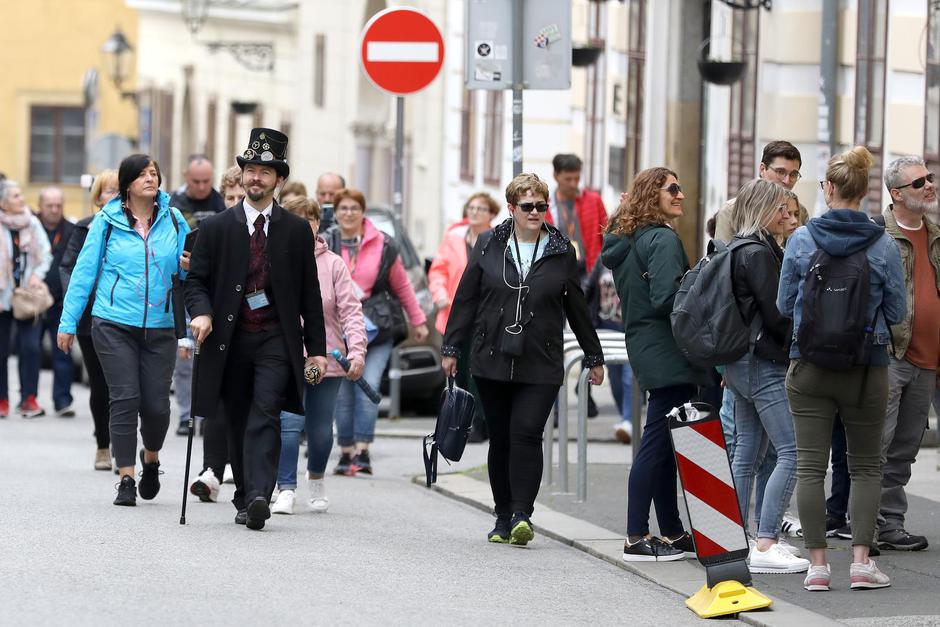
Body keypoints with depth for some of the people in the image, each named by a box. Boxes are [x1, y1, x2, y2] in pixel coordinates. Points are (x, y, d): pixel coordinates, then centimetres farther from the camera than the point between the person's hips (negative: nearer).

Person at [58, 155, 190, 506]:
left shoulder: (174, 221, 6)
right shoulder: (108, 221, 1)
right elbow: (84, 271, 4)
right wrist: (68, 322, 3)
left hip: (160, 327, 2)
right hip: (114, 325, -2)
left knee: (156, 404, -1)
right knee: (125, 399, -8)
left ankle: (151, 459, 29)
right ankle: (126, 478, -1)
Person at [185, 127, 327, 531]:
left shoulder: (296, 231, 6)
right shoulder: (216, 228, 7)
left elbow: (310, 294, 8)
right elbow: (197, 279, 7)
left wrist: (316, 348, 3)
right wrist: (202, 312, -15)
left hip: (276, 341, -2)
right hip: (231, 339, 2)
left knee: (265, 416, -16)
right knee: (238, 421, 7)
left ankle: (259, 496, -26)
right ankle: (245, 498, 17)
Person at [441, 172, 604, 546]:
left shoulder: (562, 252, 5)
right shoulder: (489, 246, 6)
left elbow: (576, 307, 13)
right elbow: (466, 299, 9)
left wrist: (594, 357, 17)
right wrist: (451, 348, 6)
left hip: (541, 364, -2)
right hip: (492, 361, 2)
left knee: (527, 434, -15)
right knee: (500, 439, 7)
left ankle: (522, 515, -18)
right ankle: (504, 518, 15)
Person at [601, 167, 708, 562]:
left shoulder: (627, 240, 17)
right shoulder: (663, 240, -13)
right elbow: (667, 297, -22)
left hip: (646, 349, 10)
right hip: (668, 353, -10)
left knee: (663, 444, 13)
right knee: (658, 443, -7)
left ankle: (672, 533, 18)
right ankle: (637, 538, -7)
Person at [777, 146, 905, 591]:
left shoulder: (801, 240, -6)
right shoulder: (883, 245, -7)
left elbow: (784, 304, 2)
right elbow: (895, 312, -1)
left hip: (809, 369, 0)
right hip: (867, 370, 0)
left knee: (810, 467, 5)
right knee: (866, 466, 11)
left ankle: (817, 564, 2)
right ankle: (861, 561, 3)